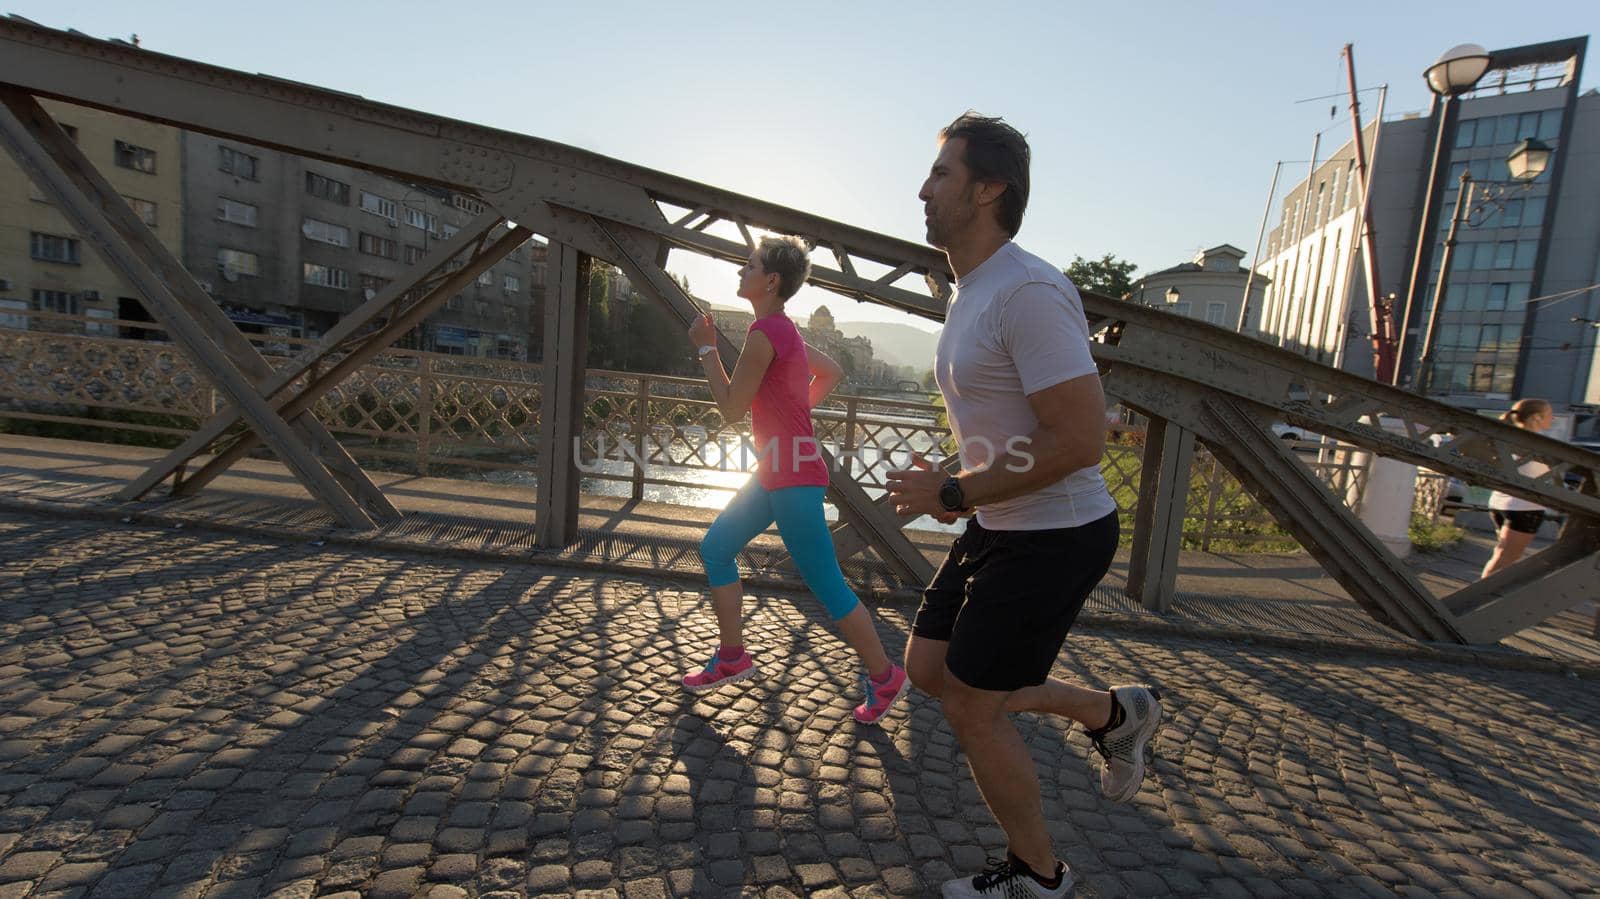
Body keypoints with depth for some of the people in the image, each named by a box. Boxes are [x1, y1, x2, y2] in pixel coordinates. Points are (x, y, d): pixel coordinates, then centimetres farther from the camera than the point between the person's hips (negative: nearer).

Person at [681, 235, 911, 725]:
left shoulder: (765, 330, -16)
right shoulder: (786, 330, 13)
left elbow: (732, 409, -14)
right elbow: (833, 372, 25)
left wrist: (706, 346, -5)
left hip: (792, 472, -10)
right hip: (777, 468, 10)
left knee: (825, 583, -1)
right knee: (716, 548, 15)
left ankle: (884, 676, 18)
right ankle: (732, 657, 26)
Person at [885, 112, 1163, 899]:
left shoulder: (1029, 291, -22)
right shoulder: (970, 295, 10)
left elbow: (1079, 440, -27)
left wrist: (951, 494, -20)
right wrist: (955, 487, 7)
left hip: (1054, 538, -9)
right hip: (1000, 528, 10)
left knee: (972, 709, 2)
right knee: (927, 668, 16)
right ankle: (1112, 713, 32)